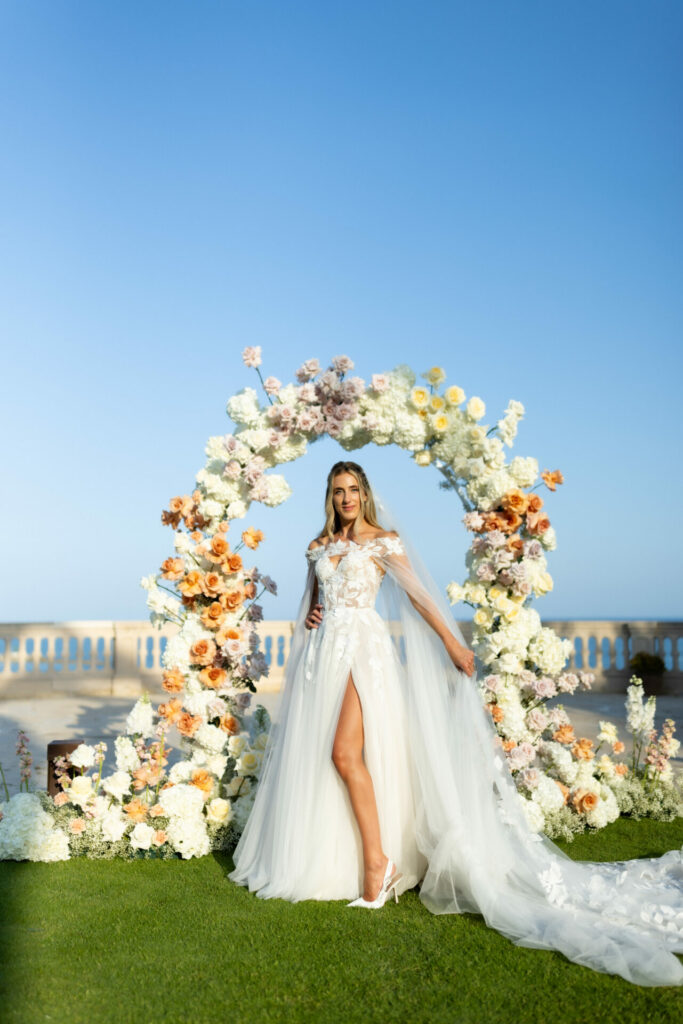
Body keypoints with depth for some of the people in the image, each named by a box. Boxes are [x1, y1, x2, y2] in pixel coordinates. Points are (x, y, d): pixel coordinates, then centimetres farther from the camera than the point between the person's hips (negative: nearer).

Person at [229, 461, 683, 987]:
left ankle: (377, 859, -12)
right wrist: (308, 616, 5)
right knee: (311, 754, 4)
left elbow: (418, 593, -4)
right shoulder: (319, 545, 16)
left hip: (365, 647, -6)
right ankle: (325, 861, 15)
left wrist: (453, 644, -9)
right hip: (324, 652, 6)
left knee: (345, 753, -21)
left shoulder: (384, 541, 0)